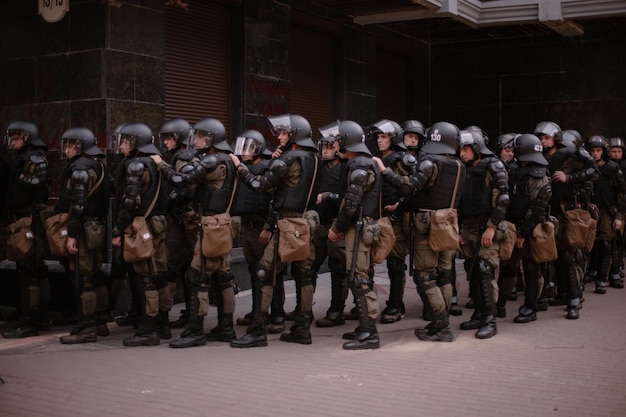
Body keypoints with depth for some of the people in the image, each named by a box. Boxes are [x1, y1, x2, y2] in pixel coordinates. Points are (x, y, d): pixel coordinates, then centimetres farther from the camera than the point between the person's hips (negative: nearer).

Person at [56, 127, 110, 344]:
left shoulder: (80, 168, -14)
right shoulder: (98, 165, 15)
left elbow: (78, 205, -21)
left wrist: (71, 235, -21)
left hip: (83, 231, -10)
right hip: (96, 229, 10)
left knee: (82, 280, -6)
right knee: (94, 277, 15)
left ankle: (86, 329, -2)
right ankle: (100, 323, 23)